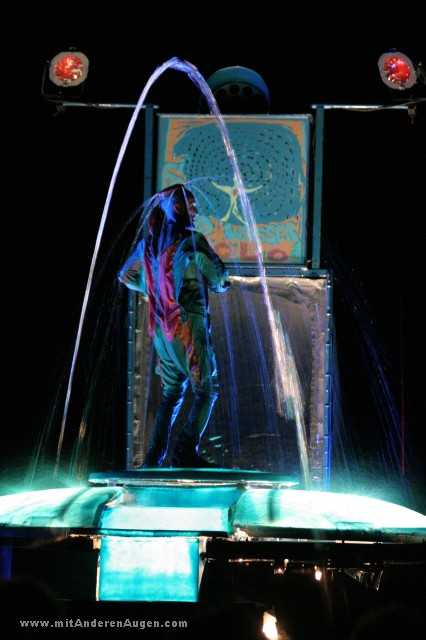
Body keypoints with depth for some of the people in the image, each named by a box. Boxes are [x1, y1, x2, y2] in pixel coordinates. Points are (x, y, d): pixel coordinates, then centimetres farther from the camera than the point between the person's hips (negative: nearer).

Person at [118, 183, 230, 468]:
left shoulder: (149, 243, 10)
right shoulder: (192, 241, -11)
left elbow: (127, 276, 21)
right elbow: (220, 279, -9)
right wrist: (221, 283, 14)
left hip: (160, 329, 7)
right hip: (189, 326, -7)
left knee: (172, 392, 16)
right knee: (207, 390, -1)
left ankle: (154, 457, 11)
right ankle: (186, 451, -12)